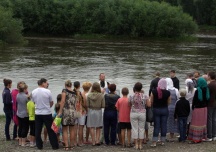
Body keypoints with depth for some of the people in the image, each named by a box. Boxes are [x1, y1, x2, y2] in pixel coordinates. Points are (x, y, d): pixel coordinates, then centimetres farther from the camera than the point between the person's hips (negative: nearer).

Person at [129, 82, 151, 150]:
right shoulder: (145, 96, -5)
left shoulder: (131, 96, -5)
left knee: (135, 129, 4)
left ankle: (136, 144, 4)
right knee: (141, 129, 7)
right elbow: (149, 105, -4)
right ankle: (140, 144, 8)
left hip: (133, 113, 0)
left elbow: (129, 105, 4)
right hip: (142, 114, 1)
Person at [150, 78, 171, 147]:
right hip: (165, 110, 1)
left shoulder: (154, 92, -12)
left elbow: (151, 102, -5)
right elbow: (168, 102, 0)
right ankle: (162, 141, 14)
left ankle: (154, 142, -3)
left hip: (156, 109, -1)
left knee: (156, 126, 2)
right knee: (164, 125, 9)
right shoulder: (167, 93, -9)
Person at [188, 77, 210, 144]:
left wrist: (193, 107, 1)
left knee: (196, 123, -1)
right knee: (202, 123, 14)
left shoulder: (197, 91, -18)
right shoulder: (206, 90, 0)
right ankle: (201, 137, 19)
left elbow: (194, 100, -13)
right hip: (204, 108, 6)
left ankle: (195, 139, -2)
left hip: (197, 109, -6)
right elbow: (208, 99, 7)